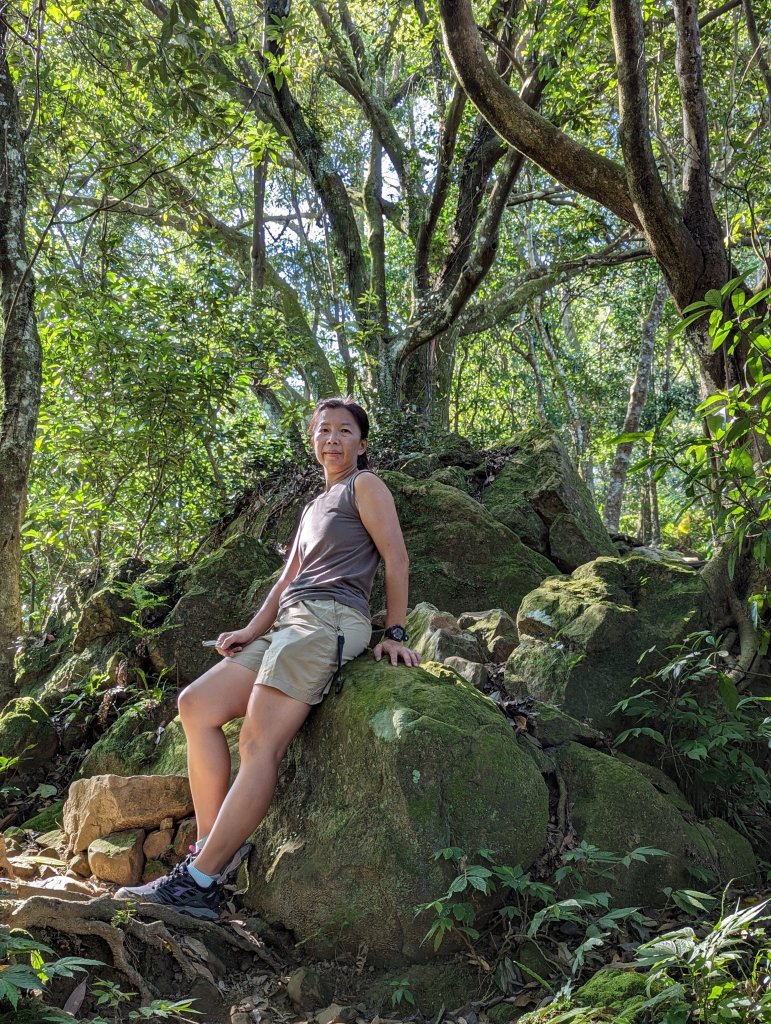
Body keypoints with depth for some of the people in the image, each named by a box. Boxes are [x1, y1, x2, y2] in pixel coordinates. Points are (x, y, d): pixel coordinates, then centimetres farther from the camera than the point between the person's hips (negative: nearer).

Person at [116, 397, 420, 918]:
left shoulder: (365, 485, 7)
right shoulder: (314, 508, 31)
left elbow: (396, 557, -2)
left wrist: (394, 633, -8)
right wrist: (253, 631, 10)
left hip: (329, 619, -9)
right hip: (289, 623, 10)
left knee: (260, 744, -20)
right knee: (197, 704, -3)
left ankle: (197, 881, -22)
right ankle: (216, 847, -8)